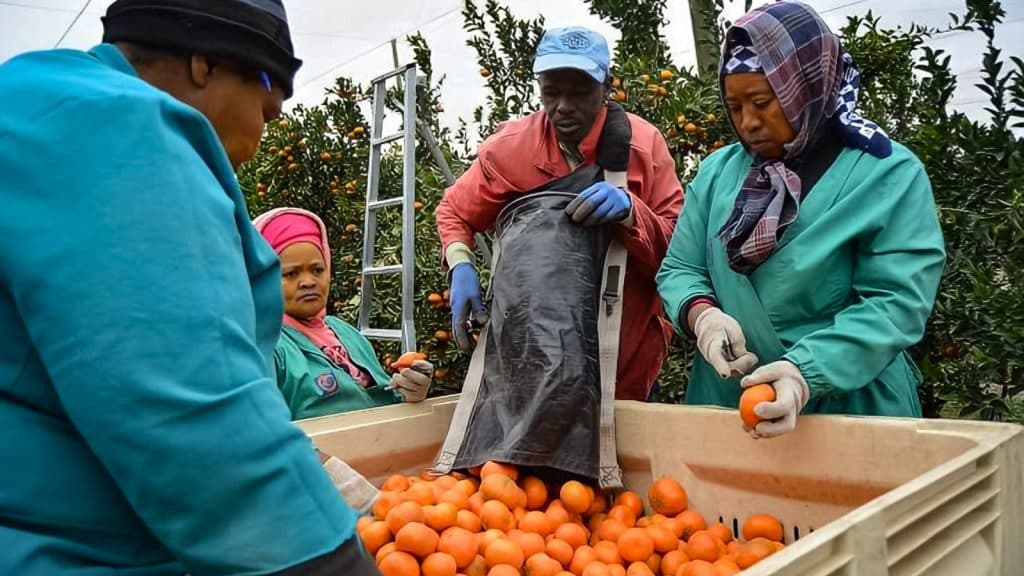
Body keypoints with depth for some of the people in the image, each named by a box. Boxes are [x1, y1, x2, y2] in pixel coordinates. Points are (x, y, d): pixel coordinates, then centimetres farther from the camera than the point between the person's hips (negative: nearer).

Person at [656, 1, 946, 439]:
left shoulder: (889, 175, -8)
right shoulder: (718, 171, 4)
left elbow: (894, 303, -16)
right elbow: (679, 269, 6)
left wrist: (806, 373, -30)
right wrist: (702, 315, -17)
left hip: (851, 409, -3)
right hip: (725, 402, 4)